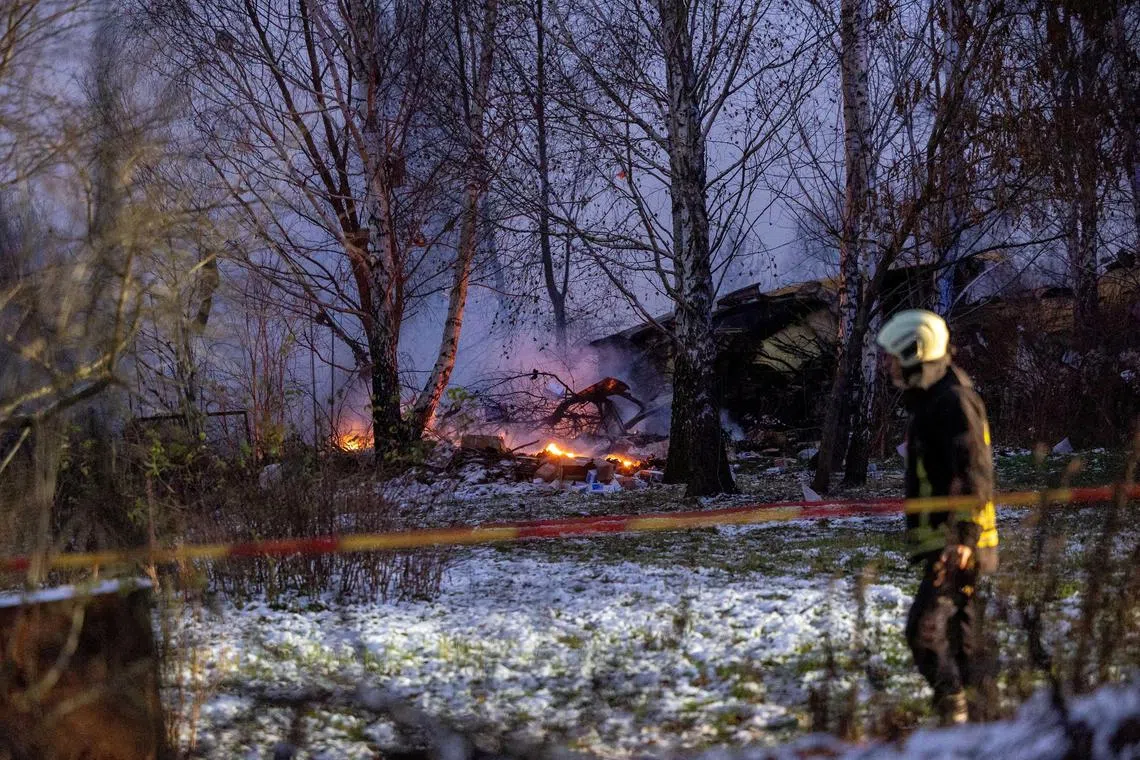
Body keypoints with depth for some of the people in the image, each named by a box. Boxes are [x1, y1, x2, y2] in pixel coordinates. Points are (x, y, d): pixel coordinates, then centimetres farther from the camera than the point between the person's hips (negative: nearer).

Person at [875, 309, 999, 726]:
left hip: (954, 542, -10)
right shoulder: (929, 401, 19)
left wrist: (964, 536, -27)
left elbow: (974, 475, -21)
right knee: (962, 633, 12)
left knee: (926, 628, -15)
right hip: (945, 542, 10)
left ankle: (954, 714, -14)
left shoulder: (954, 401, -14)